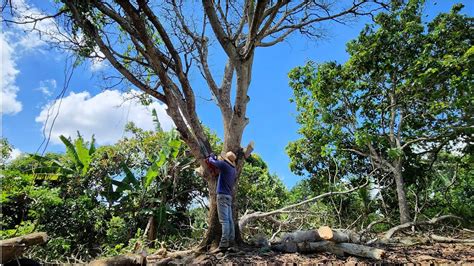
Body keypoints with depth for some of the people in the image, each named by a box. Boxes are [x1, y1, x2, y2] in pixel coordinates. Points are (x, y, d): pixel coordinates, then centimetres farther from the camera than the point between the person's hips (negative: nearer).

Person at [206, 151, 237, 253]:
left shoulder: (224, 164, -8)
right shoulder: (233, 169, 15)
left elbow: (211, 161, 1)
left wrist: (212, 156, 22)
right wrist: (217, 160, 28)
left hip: (223, 195, -8)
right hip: (229, 196, 8)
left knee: (224, 220, -14)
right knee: (229, 219, 6)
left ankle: (224, 244, -17)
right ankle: (231, 241, 6)